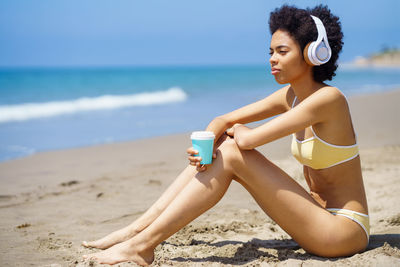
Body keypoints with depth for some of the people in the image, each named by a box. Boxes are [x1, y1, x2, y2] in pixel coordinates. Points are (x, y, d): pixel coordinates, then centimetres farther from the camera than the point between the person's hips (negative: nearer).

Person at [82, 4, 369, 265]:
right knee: (222, 147, -3)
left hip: (345, 231, -8)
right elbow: (223, 121, 6)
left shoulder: (328, 98, -19)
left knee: (232, 154, -19)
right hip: (321, 214, 8)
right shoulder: (290, 96, 7)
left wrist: (237, 131, -1)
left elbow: (248, 139, -25)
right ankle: (139, 228, -4)